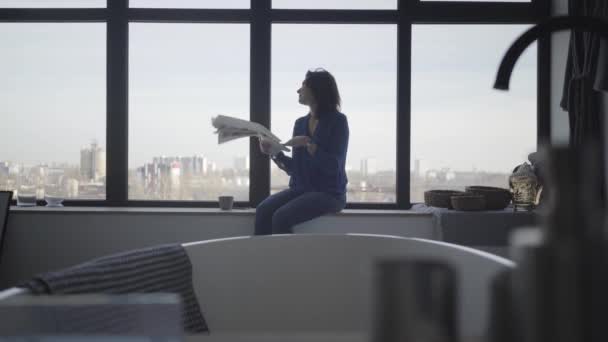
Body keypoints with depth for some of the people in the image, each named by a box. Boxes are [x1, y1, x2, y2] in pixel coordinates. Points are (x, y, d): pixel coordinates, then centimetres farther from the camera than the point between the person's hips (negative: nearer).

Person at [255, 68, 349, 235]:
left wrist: (308, 144, -21)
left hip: (329, 193, -6)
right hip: (301, 189, 6)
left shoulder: (337, 121, -6)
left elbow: (334, 166, -15)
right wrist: (274, 153, -4)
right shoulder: (300, 123, 12)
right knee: (263, 210, -20)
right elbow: (294, 169, 12)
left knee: (281, 217, -28)